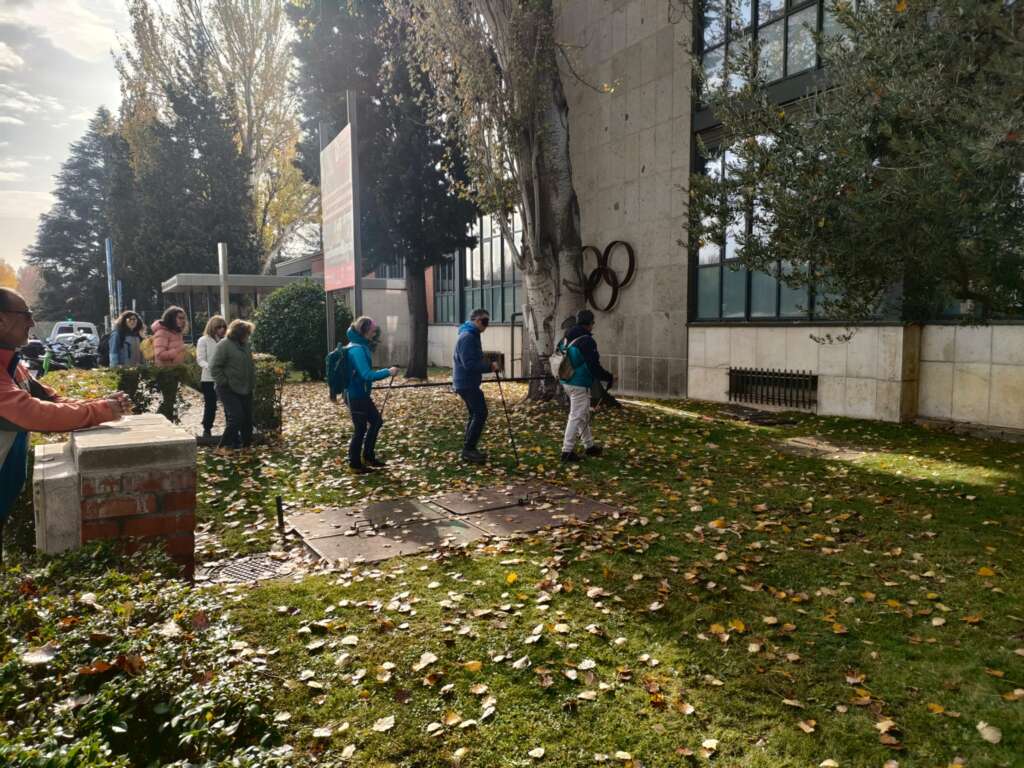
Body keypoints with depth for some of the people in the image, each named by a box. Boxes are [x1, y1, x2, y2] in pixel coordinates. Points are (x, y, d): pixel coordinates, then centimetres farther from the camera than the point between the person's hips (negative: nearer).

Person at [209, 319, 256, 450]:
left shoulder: (245, 345, 12)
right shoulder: (224, 345, -12)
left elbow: (250, 366, 22)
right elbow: (214, 367, -14)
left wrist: (252, 383, 15)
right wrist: (224, 383, -16)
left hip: (245, 389, 8)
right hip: (229, 390, -8)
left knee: (247, 418, 8)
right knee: (236, 417, -14)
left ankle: (246, 444, 20)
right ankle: (226, 445, 0)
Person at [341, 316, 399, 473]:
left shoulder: (360, 345, 9)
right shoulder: (357, 349, -22)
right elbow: (367, 375, -28)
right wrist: (387, 372, -24)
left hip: (361, 394, 10)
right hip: (356, 396, -10)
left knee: (376, 421, 17)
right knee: (360, 429, 2)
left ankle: (368, 457, 27)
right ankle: (355, 465, 15)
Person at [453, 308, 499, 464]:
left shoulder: (472, 335, 15)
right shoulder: (467, 337, -19)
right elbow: (469, 364, -26)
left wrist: (487, 365, 9)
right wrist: (490, 367, -20)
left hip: (467, 382, 11)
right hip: (467, 383, -11)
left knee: (476, 414, 14)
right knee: (480, 414, -10)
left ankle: (469, 449, 19)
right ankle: (468, 450, -6)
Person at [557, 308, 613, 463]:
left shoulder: (566, 339, 8)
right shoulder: (587, 341, -19)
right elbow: (593, 366, -19)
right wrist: (608, 377, -5)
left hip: (567, 382, 9)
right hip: (580, 385, -9)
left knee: (584, 415, 20)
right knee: (577, 417, -3)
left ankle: (589, 446, 31)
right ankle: (567, 451, -1)